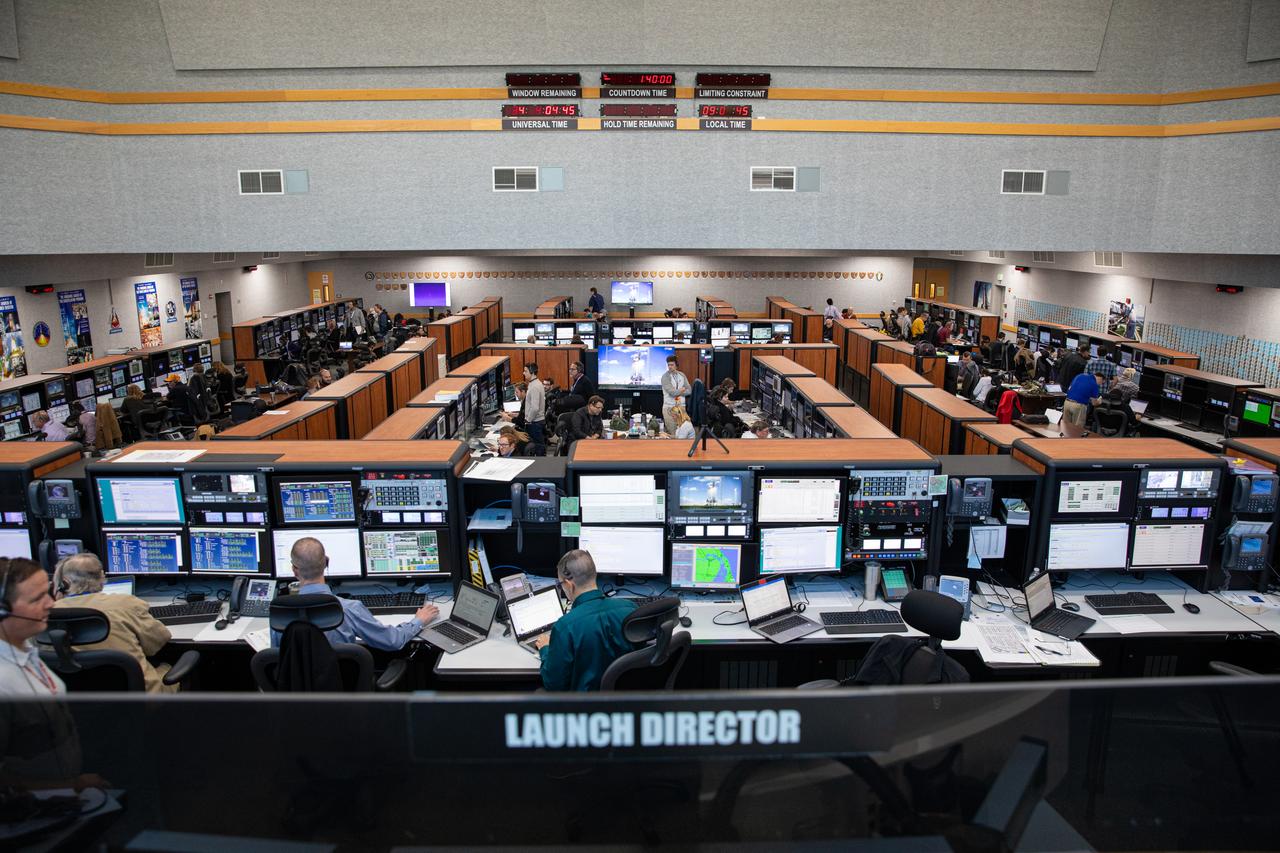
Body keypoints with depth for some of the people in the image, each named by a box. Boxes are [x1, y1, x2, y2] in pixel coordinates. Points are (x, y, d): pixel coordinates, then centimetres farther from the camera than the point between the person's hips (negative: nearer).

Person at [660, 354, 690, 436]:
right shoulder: (665, 376, -6)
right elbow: (671, 392, -15)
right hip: (669, 407, -4)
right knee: (671, 432, -6)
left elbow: (689, 390, 3)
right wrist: (682, 390, -1)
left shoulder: (682, 375, 9)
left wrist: (677, 392, -9)